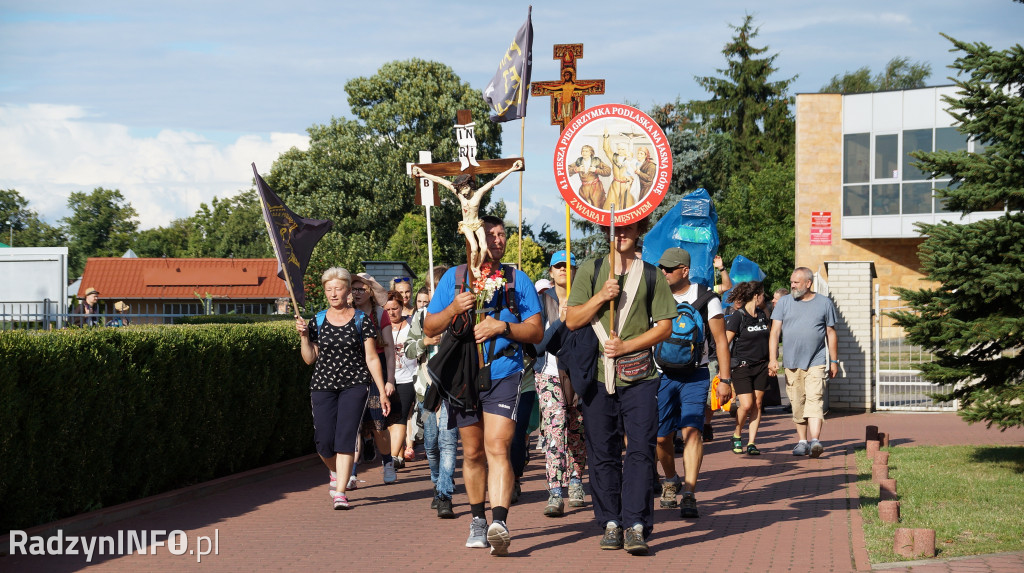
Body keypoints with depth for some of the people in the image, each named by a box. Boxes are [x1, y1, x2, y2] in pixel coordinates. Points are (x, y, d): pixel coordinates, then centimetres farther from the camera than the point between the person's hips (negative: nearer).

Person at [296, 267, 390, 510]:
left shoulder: (361, 321, 1)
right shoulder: (317, 322, 7)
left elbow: (372, 358, 2)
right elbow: (309, 358, 9)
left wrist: (382, 391, -1)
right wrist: (303, 335, -6)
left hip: (355, 385, -2)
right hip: (323, 386, 2)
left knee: (346, 437, -13)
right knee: (324, 441, -3)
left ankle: (340, 491, -11)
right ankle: (336, 472, 31)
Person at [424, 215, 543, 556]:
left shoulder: (517, 280, 8)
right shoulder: (453, 278, 10)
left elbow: (536, 332, 5)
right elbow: (429, 328, 8)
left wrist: (502, 326, -12)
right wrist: (454, 309, -11)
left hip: (503, 377, -2)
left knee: (497, 448, -16)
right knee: (473, 452, 10)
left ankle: (499, 523, -26)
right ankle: (478, 521, 24)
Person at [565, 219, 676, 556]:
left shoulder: (651, 275, 8)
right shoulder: (590, 271, 9)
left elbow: (665, 326, 4)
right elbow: (572, 321, 4)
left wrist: (626, 346, -8)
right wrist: (601, 297, -11)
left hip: (640, 377, -1)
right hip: (598, 375, 1)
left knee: (641, 450, -9)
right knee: (602, 453, 3)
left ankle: (636, 526, -9)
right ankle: (611, 523, 12)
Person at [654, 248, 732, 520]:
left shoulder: (706, 299, -2)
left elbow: (720, 340, 1)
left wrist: (724, 380, -4)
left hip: (695, 376, -3)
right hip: (662, 375, 3)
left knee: (691, 431, -16)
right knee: (661, 436, 5)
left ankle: (689, 495, -18)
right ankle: (671, 481, 33)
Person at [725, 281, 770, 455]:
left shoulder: (762, 315, 11)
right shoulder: (737, 317, -9)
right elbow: (725, 343, -9)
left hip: (761, 366, 6)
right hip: (742, 367, -6)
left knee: (757, 405, 1)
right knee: (746, 405, -11)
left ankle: (752, 443, 5)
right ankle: (736, 436, 13)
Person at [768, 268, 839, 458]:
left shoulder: (824, 303, 6)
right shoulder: (784, 302, 7)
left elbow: (831, 333, 11)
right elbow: (775, 332, 3)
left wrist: (834, 361, 11)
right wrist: (772, 359, -6)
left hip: (816, 362, -2)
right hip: (792, 363, 2)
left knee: (815, 399, -15)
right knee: (797, 403, 6)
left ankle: (815, 440, -24)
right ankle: (802, 442, 15)